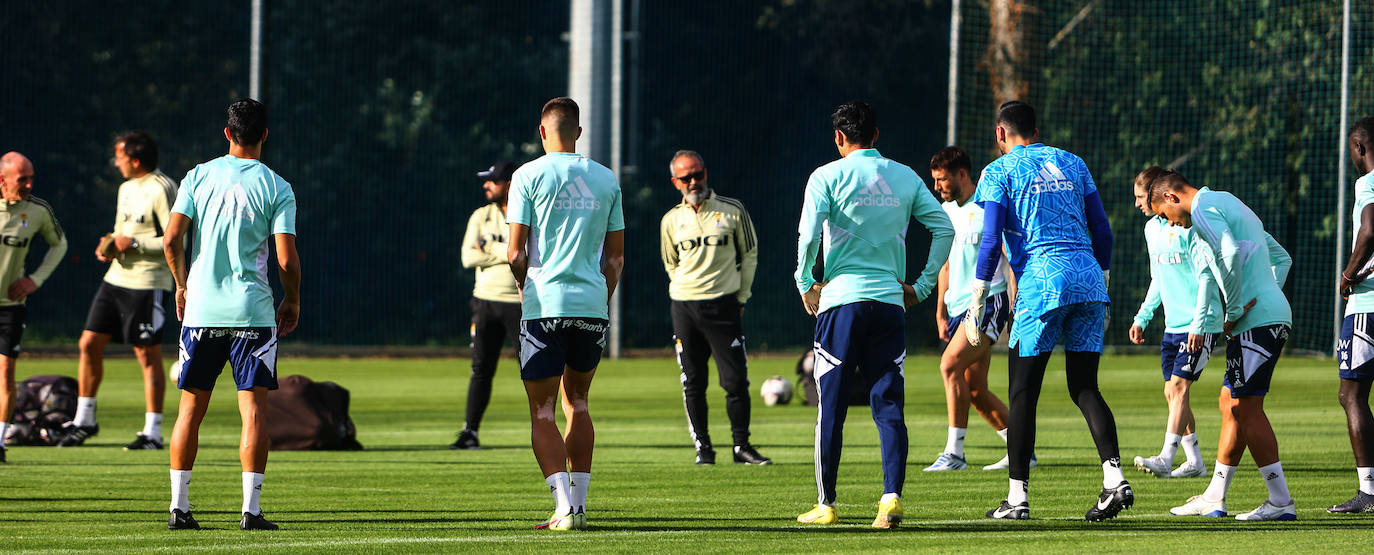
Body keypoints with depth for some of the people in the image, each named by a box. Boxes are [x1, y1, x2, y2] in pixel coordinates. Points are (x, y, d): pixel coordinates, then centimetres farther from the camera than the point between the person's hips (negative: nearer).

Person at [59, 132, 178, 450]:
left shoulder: (162, 190, -13)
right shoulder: (127, 188, 16)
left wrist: (134, 244, -17)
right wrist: (109, 244, 5)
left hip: (147, 284, -9)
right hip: (116, 278, 9)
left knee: (147, 355, -4)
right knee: (89, 343, 6)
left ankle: (153, 432, 3)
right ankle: (84, 420, 18)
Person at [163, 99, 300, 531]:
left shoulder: (199, 177, 2)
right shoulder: (277, 188, -4)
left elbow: (171, 240, -2)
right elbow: (286, 259, -9)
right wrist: (293, 301, 9)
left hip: (200, 308, 2)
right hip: (252, 312, -2)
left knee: (191, 408, 10)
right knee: (253, 408, 0)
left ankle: (179, 507, 9)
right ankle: (251, 508, -6)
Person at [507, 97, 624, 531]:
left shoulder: (529, 176, -3)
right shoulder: (606, 180, 9)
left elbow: (516, 253, -5)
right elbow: (616, 255, 11)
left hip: (544, 304, -4)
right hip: (592, 304, 4)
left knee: (542, 414, 0)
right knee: (577, 403, 18)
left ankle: (564, 506, -14)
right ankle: (578, 504, 15)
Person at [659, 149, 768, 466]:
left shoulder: (732, 211, 2)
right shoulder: (671, 220, 7)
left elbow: (750, 254, 10)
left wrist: (741, 298, 7)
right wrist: (688, 295, 10)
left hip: (723, 305, -2)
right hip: (684, 308, 2)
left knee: (736, 380, -7)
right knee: (693, 382, 3)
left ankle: (741, 446, 2)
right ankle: (702, 448, 10)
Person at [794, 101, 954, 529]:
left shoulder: (828, 177, -1)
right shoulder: (905, 178, 10)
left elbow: (808, 235, -11)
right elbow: (944, 228, 7)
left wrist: (805, 285, 3)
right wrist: (923, 286, 12)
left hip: (841, 301, -3)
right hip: (890, 302, 3)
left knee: (831, 408, 5)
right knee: (889, 408, 2)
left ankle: (826, 504, 9)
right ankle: (891, 497, -13)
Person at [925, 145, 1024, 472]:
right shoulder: (946, 211, 15)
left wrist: (1015, 306, -15)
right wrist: (940, 313, 18)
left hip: (989, 301, -8)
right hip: (958, 307, 8)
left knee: (950, 364, -22)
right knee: (975, 390, 6)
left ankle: (954, 452, -21)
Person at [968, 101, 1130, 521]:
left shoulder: (1000, 172, 4)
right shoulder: (1072, 164, 18)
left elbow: (991, 242, -4)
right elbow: (1102, 232, 17)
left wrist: (975, 307, 0)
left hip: (1041, 282, -5)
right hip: (1088, 281, 5)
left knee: (1023, 392, 3)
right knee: (1084, 388, 6)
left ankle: (1018, 497, 3)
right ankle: (1114, 478, -12)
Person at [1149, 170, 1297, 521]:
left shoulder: (1204, 208, -6)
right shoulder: (1229, 204, 25)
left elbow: (1230, 254, -24)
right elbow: (1280, 256, 29)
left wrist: (1234, 311, -14)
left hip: (1255, 321, -10)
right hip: (1275, 314, 10)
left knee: (1246, 408, -8)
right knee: (1230, 404, 14)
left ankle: (1281, 502, -9)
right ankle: (1214, 499, 20)